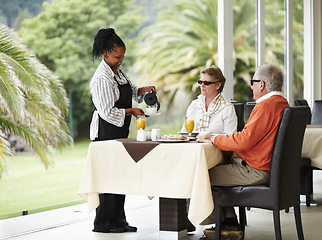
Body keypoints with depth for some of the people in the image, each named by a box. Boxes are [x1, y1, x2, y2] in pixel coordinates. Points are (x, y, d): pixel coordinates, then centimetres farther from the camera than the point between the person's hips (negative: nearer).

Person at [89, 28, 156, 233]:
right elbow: (107, 112, -20)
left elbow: (130, 91, 25)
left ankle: (118, 220, 17)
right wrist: (131, 111, -18)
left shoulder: (119, 70, 10)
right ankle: (103, 223, 3)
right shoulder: (102, 79, -19)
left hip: (120, 131, 9)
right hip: (106, 132, -9)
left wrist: (143, 90, 6)